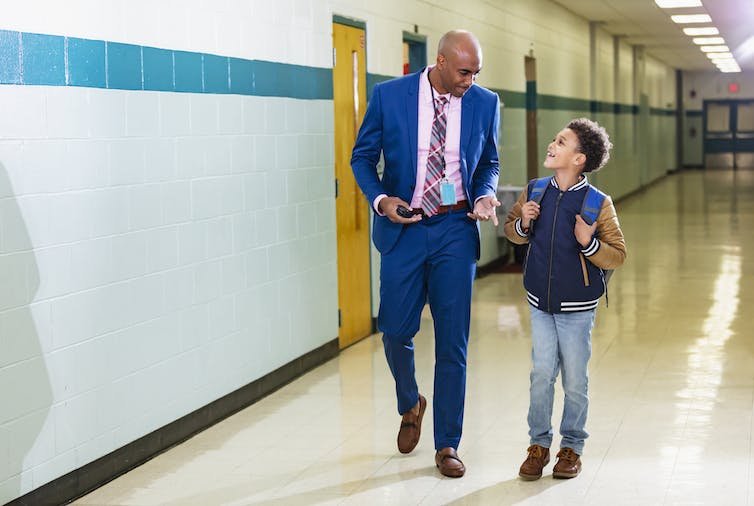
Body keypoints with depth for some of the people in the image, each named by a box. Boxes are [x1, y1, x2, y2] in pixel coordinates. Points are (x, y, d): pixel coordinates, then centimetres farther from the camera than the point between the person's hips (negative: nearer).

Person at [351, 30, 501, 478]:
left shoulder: (485, 103, 0)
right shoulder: (389, 96, -5)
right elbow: (363, 156, 3)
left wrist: (486, 195, -7)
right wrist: (380, 199, -14)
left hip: (456, 230, 1)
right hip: (403, 227, 0)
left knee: (453, 341, 2)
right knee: (397, 331, 4)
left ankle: (447, 445, 13)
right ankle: (410, 405, 36)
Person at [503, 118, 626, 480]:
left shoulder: (598, 203, -13)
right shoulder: (535, 191, -1)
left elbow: (618, 256, -8)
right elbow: (512, 232, 13)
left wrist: (589, 243, -25)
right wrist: (523, 223, -9)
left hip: (577, 307, -3)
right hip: (540, 303, 3)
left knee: (575, 381, 6)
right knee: (541, 374, 4)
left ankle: (572, 447, 22)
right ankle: (539, 444, 17)